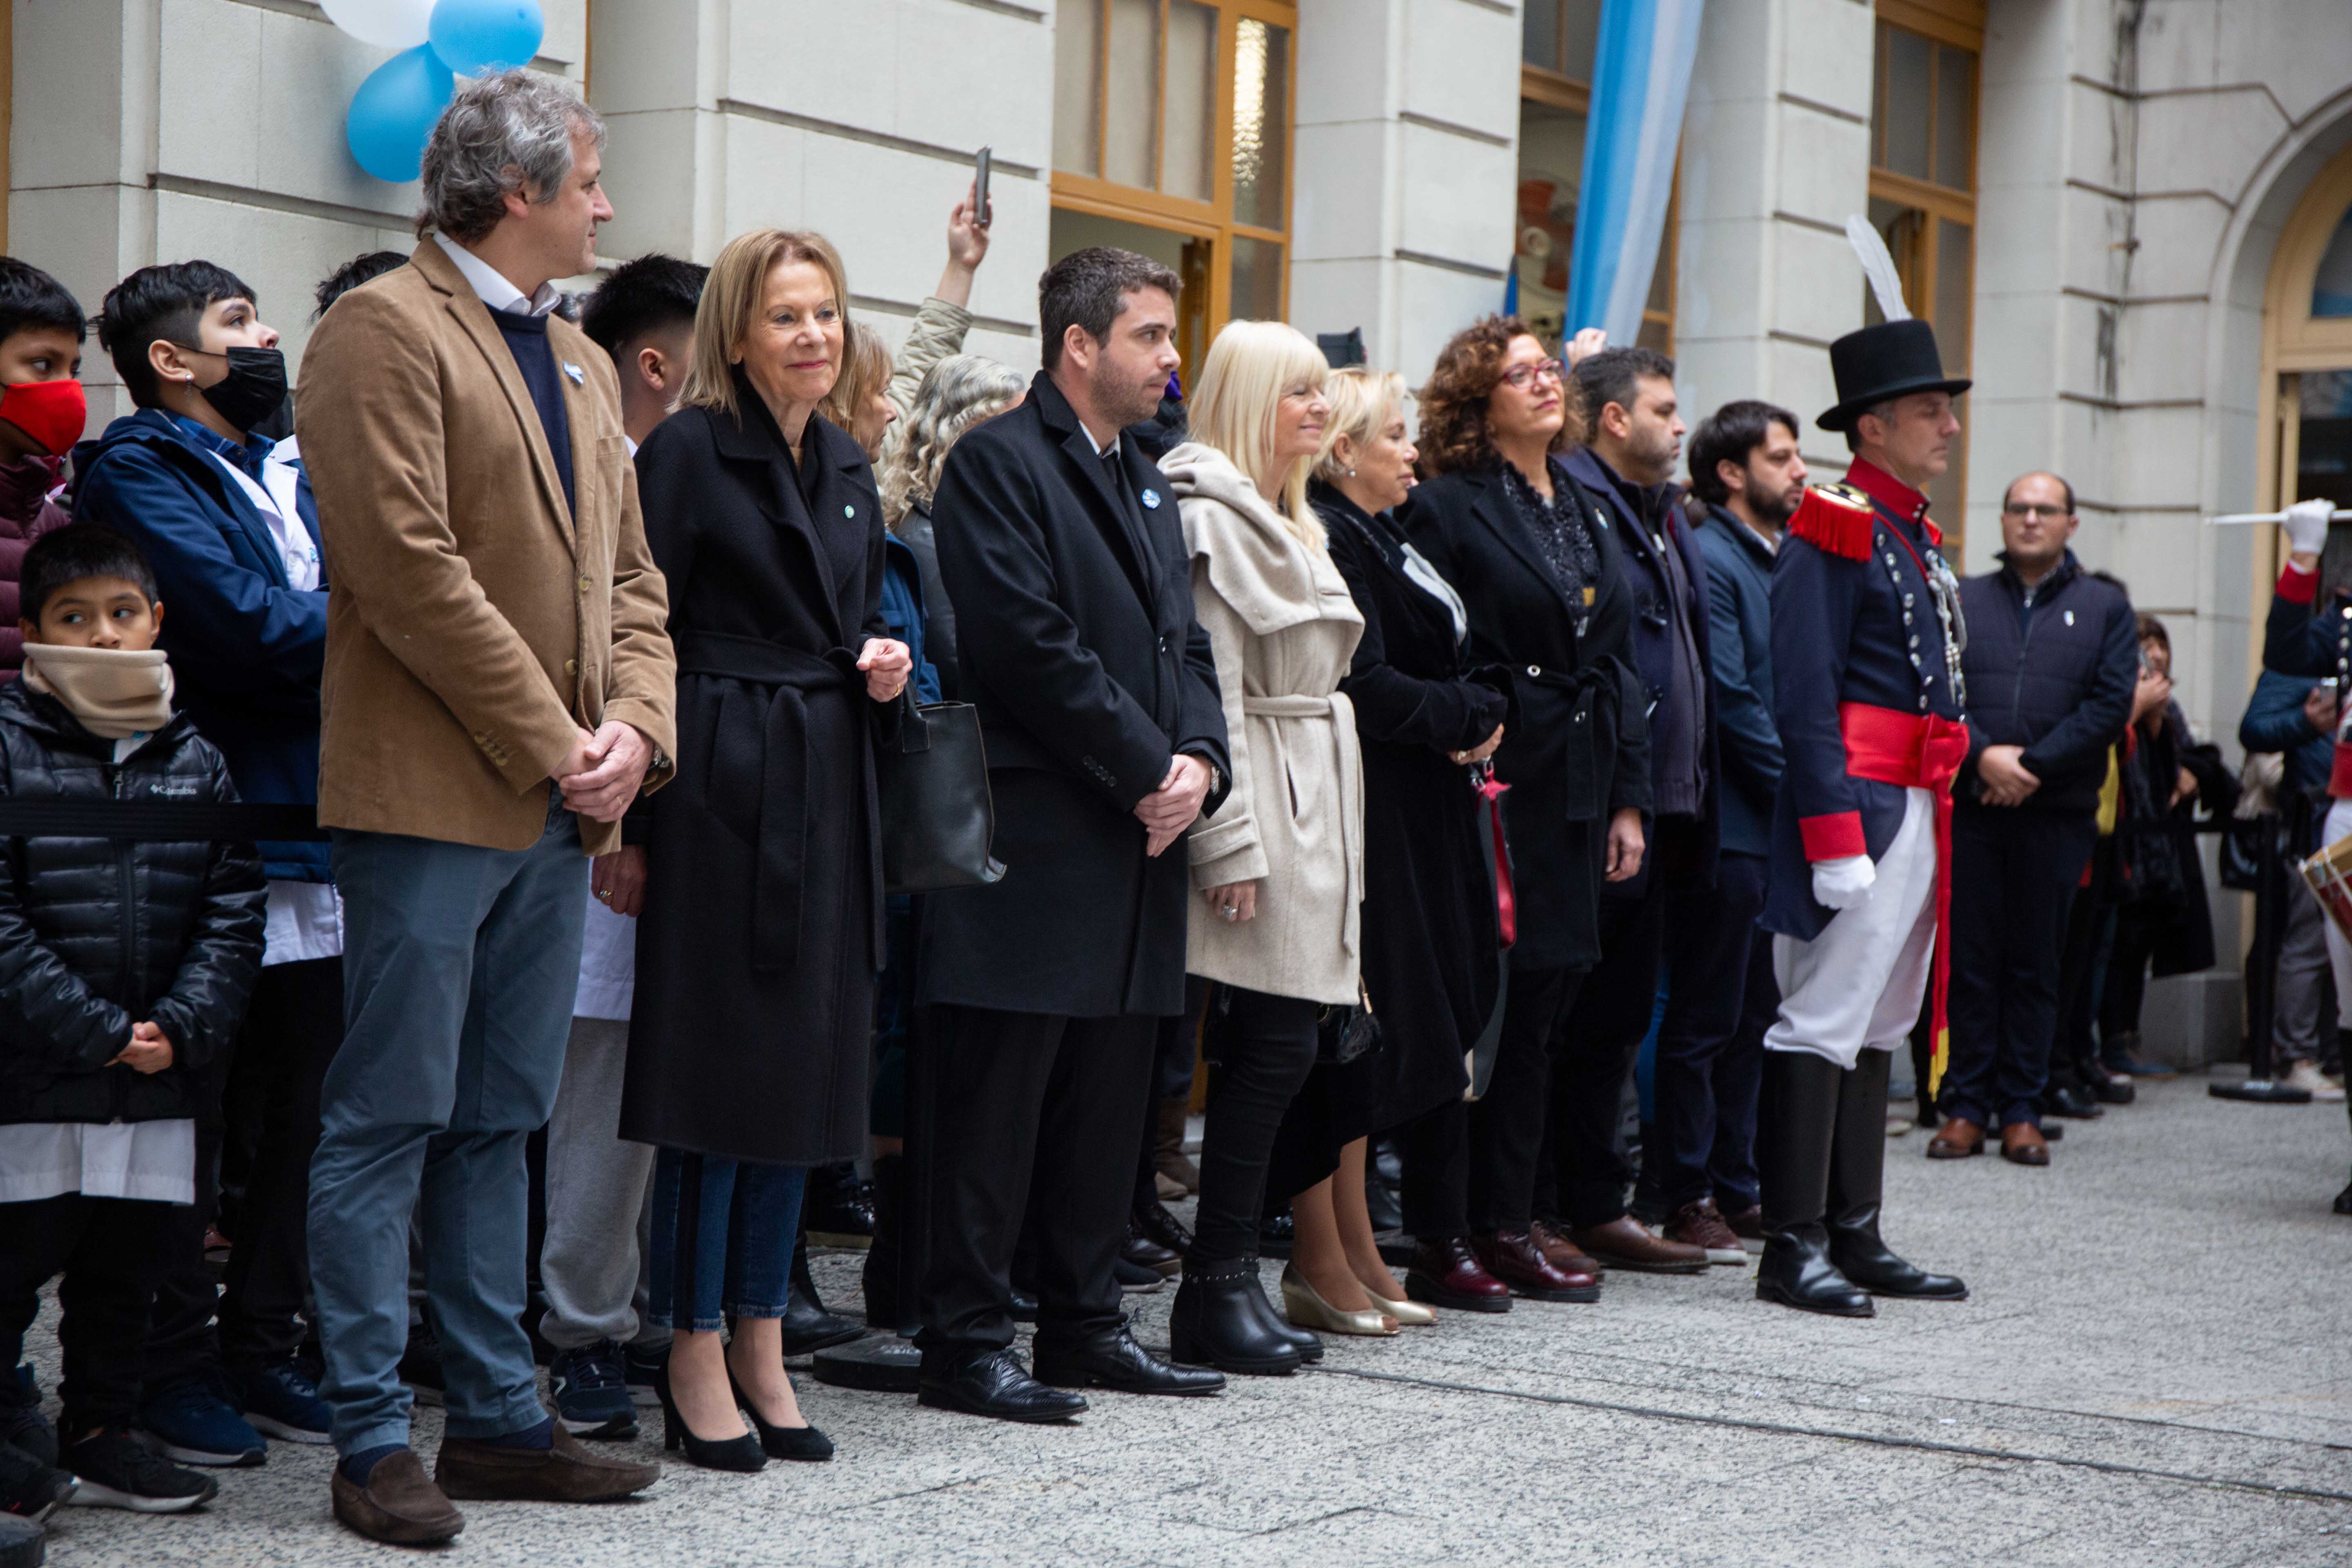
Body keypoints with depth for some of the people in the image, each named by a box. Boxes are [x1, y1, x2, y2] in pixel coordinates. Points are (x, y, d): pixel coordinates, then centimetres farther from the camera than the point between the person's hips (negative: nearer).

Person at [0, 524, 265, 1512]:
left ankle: (101, 1436, 26)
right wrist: (100, 1033, -16)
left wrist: (180, 1031, -9)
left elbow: (233, 910, 5)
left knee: (129, 1264, 13)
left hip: (160, 1079, 5)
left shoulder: (196, 761, 8)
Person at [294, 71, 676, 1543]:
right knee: (390, 1125, -3)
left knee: (499, 1127, 13)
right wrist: (554, 743, -14)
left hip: (557, 809, 8)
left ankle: (503, 1417, 19)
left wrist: (637, 726, 0)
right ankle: (375, 1441, 3)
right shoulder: (383, 331, -8)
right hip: (433, 797, -8)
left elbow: (630, 573, 18)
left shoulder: (583, 362, 19)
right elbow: (412, 569, -16)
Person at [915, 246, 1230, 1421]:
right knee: (1000, 1099, -5)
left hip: (1136, 839, 9)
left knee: (1105, 1101, 13)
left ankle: (1085, 1323, 21)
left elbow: (1184, 641, 18)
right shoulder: (998, 463, -7)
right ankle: (965, 1343, 1)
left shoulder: (1144, 482, 20)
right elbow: (1033, 646, -16)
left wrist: (1200, 760, -1)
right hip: (1033, 844, -9)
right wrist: (1149, 769, -13)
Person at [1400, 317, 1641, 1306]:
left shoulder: (1588, 514, 16)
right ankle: (1492, 1228, 3)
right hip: (1498, 789, -7)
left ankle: (1509, 1223, 17)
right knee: (1499, 1007, -5)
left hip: (1580, 793, 7)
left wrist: (1629, 800, 11)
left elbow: (1617, 667, 17)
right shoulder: (1447, 508, -7)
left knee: (1550, 995, 9)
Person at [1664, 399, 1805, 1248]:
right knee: (1705, 1020, -2)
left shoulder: (1784, 558, 17)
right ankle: (1688, 1199, 4)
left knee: (1754, 1016, 12)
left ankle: (1736, 1187, 20)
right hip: (1728, 824, -9)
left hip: (1777, 826, 9)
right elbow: (1731, 700, -16)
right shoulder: (1709, 558, -10)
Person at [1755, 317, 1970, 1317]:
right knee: (1825, 1023, -8)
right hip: (1863, 806, -10)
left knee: (1879, 1027, 11)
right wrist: (1836, 840, -21)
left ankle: (1856, 1238, 16)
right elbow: (1805, 699, -17)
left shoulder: (1917, 538, 19)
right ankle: (1793, 1246, -5)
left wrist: (1957, 778, 17)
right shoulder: (1833, 532, -10)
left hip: (1919, 815, 10)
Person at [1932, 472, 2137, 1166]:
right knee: (1970, 958, 1)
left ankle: (2021, 1111, 9)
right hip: (1970, 808, 0)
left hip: (2058, 814, 0)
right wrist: (1982, 756, -15)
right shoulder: (1963, 601, 10)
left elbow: (2111, 705, -2)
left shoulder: (2104, 608, 9)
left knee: (2036, 963, 3)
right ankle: (1966, 1106, 7)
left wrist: (2032, 765, -10)